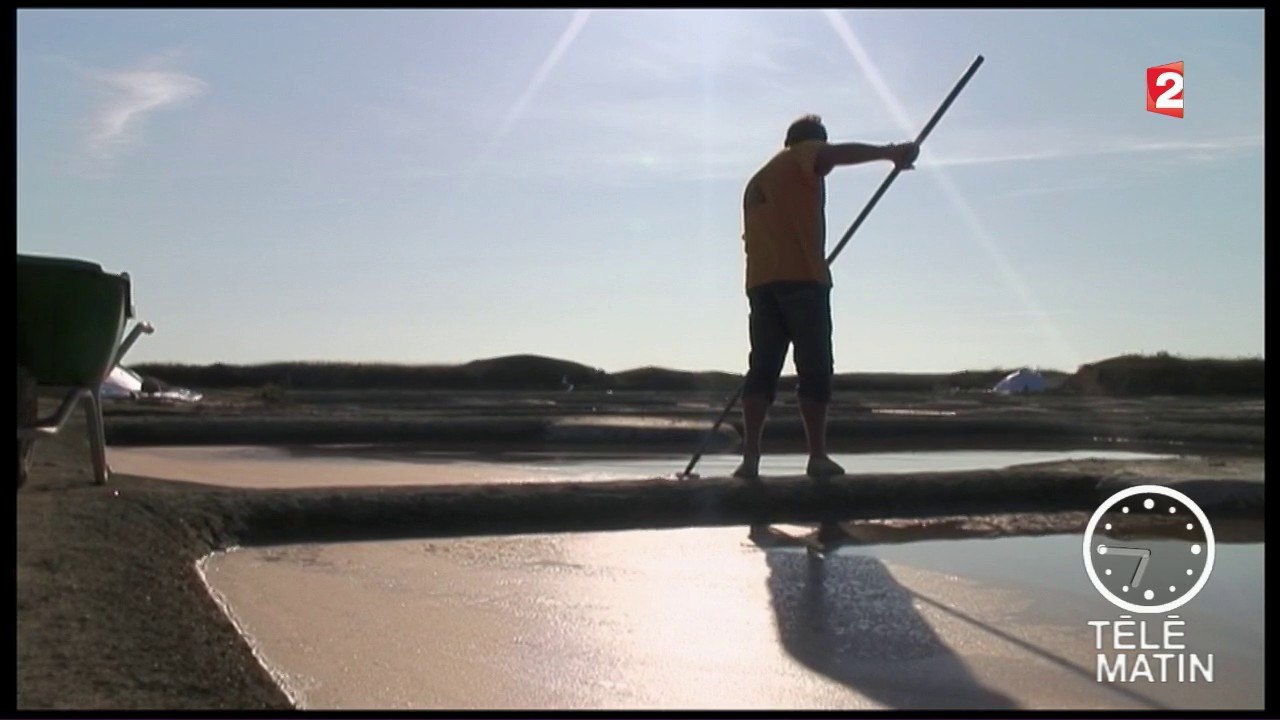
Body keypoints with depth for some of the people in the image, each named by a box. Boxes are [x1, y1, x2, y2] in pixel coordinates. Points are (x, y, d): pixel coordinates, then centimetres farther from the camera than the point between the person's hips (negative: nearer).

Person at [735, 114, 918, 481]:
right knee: (815, 369, -3)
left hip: (760, 282, 6)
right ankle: (817, 456, -5)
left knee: (762, 369, 4)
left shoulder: (757, 180, 28)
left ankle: (750, 456, -4)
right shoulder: (803, 157, 8)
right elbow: (834, 154, -15)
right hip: (802, 278, -6)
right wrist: (890, 152, -19)